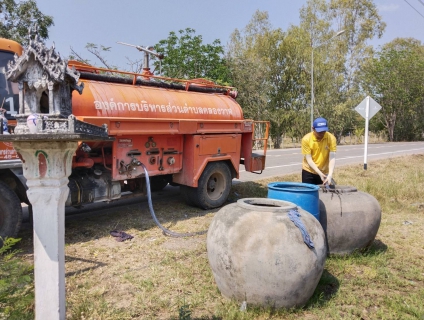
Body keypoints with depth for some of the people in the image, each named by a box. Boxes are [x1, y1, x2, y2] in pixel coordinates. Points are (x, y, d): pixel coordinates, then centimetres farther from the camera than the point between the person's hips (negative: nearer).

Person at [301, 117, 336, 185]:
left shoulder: (331, 138, -13)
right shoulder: (306, 139, -16)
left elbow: (332, 158, -18)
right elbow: (309, 159, -16)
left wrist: (330, 175, -31)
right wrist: (319, 173, -25)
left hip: (325, 173, 1)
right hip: (308, 172, -1)